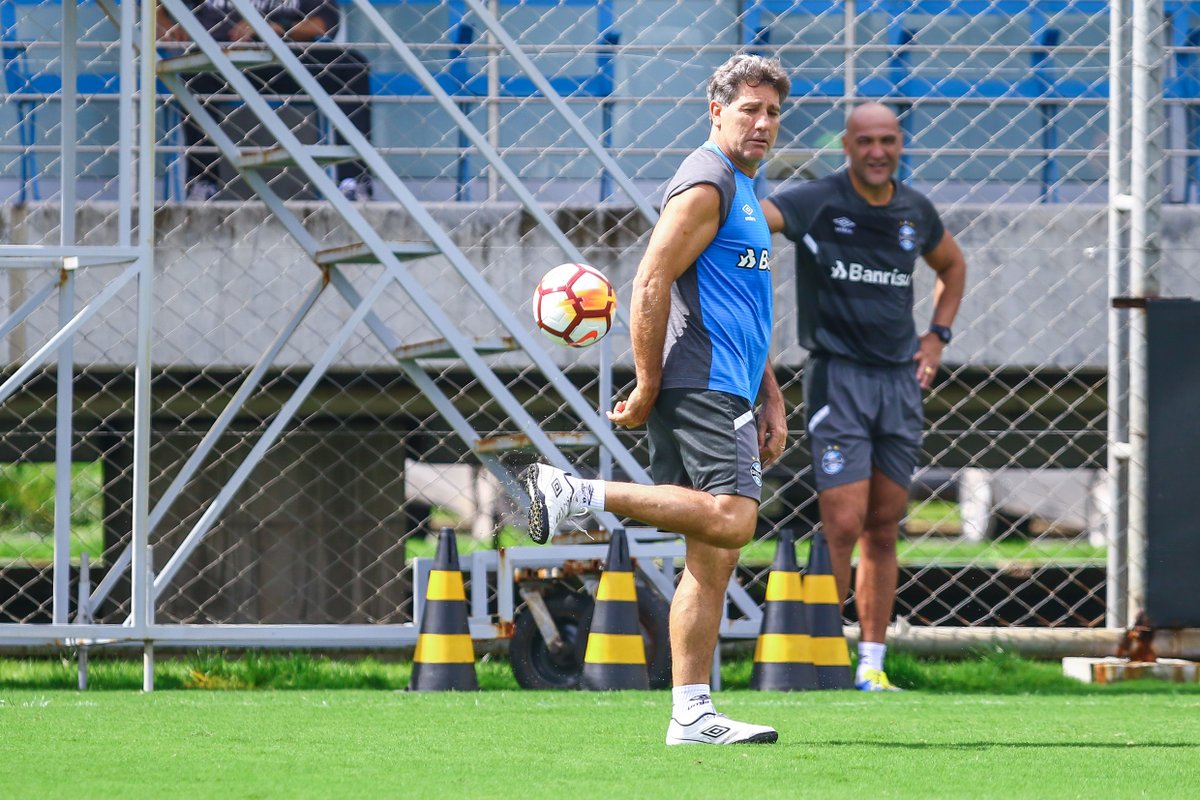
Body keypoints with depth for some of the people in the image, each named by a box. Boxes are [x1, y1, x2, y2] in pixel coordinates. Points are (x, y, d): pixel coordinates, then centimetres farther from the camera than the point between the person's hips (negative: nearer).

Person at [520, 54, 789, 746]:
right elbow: (650, 285, -14)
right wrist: (648, 389, -16)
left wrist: (772, 399, 26)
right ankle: (574, 493, -21)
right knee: (730, 520, -26)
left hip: (728, 394, 10)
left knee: (712, 560, 4)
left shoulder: (744, 189, 25)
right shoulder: (705, 184, -6)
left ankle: (692, 715, 3)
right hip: (701, 387, -10)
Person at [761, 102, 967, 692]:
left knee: (884, 532, 7)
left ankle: (872, 666, 13)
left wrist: (937, 336, 15)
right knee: (843, 526, -12)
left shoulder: (915, 211, 8)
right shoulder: (817, 203, -8)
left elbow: (952, 266, 29)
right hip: (838, 377, -5)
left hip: (901, 379, 5)